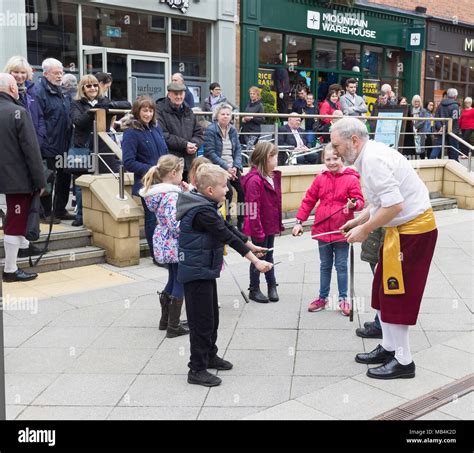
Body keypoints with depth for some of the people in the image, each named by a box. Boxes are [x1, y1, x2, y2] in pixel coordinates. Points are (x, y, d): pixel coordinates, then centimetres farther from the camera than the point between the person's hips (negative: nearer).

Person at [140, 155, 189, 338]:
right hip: (174, 245, -9)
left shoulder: (157, 192, 6)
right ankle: (174, 326, 11)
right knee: (180, 284, 3)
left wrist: (182, 189, 7)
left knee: (173, 281, 22)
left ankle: (165, 320, 31)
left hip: (163, 243, 9)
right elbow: (176, 225, -28)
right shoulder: (172, 195, -22)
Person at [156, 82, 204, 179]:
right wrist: (184, 145, -16)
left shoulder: (188, 111, 19)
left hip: (188, 164, 7)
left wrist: (194, 144, -5)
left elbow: (198, 133, 18)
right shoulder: (160, 110, -5)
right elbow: (163, 135, -16)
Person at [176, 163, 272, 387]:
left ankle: (209, 356, 36)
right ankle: (197, 370, 7)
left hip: (206, 271, 10)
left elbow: (229, 228, 16)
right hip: (197, 273, -10)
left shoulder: (207, 207, 8)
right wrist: (255, 261, -25)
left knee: (212, 317, 20)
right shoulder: (202, 212, -23)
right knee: (202, 321, -2)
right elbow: (228, 237, -25)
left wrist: (252, 246, 19)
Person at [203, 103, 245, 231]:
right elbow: (210, 152, -11)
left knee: (243, 189, -15)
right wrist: (226, 168, -15)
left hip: (232, 168, 5)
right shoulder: (211, 130, -5)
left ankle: (241, 222, -3)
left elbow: (238, 150, 11)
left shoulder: (233, 130, 14)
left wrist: (235, 167, -6)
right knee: (228, 191, -25)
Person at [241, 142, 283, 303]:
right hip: (259, 228, -8)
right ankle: (254, 290, 21)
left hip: (271, 225, 8)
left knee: (269, 256, 20)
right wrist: (257, 230, -21)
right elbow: (253, 208, -22)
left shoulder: (274, 176, 6)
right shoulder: (254, 180, -21)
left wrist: (279, 224, 14)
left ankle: (272, 285, 32)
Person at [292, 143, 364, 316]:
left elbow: (359, 200, -7)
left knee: (341, 266, 8)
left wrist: (353, 204, -30)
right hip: (322, 229, 3)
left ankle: (343, 299, 21)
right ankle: (323, 297, 26)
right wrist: (299, 221, 4)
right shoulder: (320, 179, 2)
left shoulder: (351, 179, -8)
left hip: (341, 230, -3)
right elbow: (308, 200, 7)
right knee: (325, 265, 15)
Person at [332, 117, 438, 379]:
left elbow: (394, 205, -27)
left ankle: (403, 361, 12)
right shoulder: (370, 156, 10)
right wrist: (358, 221, 11)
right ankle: (389, 348, 30)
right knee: (384, 288, 17)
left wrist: (365, 230, -17)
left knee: (396, 293, -1)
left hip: (412, 229, -10)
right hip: (404, 227, 10)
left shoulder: (373, 159, -22)